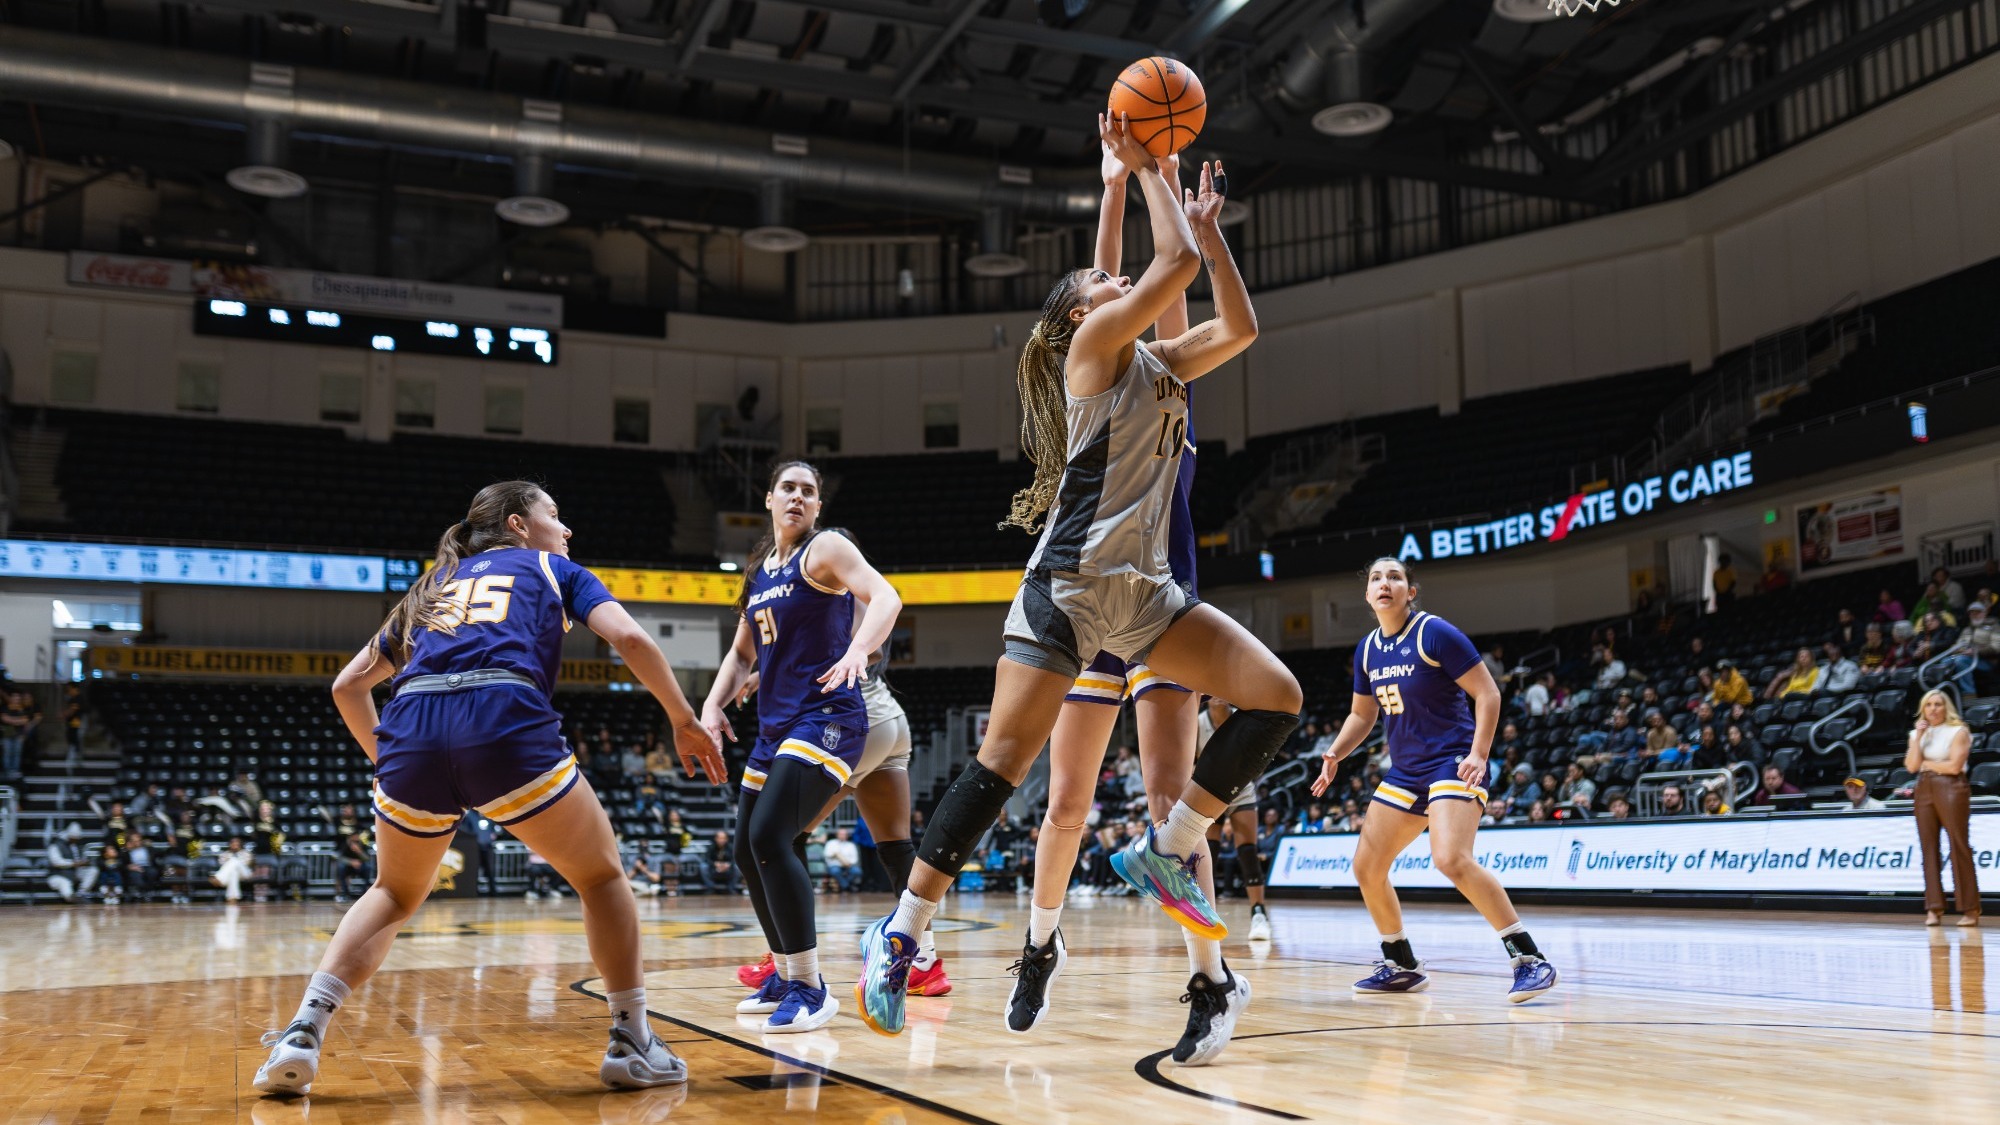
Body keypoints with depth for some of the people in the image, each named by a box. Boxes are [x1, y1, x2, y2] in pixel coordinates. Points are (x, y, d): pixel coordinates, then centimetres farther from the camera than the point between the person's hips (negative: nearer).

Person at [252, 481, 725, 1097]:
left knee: (394, 892, 28)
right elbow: (629, 637, 6)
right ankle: (632, 1042, 15)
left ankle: (302, 1032, 12)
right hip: (506, 725, -4)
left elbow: (349, 684, 33)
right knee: (601, 875, 17)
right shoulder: (552, 569, 24)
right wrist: (684, 720, 14)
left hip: (410, 728, 4)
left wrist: (389, 763, 40)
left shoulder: (435, 584, 34)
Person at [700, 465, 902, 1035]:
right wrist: (713, 705, 6)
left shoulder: (825, 548, -4)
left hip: (827, 717, -9)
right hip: (775, 725, 9)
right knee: (747, 851, 11)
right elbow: (742, 653, 23)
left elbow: (885, 596, -21)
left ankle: (811, 988, -16)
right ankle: (785, 974, 27)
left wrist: (858, 649, -40)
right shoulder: (760, 571, 17)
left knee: (770, 837, -23)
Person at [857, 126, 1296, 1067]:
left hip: (1142, 588, 8)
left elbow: (1238, 326, 20)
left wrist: (1208, 224, 21)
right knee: (1002, 764, -11)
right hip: (1070, 583, -8)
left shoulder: (1156, 366, 20)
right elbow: (1176, 261, -10)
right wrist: (1144, 167, 2)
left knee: (1276, 697, -5)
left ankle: (1165, 847, 3)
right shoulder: (1093, 345, -2)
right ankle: (898, 936, 0)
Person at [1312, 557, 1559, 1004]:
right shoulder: (1367, 650, 7)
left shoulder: (1435, 633, -12)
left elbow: (1487, 693, -12)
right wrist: (1333, 756, 5)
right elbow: (1362, 715, 20)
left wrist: (1478, 754, -21)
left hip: (1452, 762, -8)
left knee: (1451, 858, -29)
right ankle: (1403, 966, 22)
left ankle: (1531, 959, -20)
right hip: (1404, 771, 8)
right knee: (1366, 868, 5)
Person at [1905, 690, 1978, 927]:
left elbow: (1954, 766, -11)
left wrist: (1926, 763, 0)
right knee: (1929, 849, 2)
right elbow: (1911, 766, 1)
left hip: (1951, 789, -5)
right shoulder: (1916, 733, 14)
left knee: (1959, 847, -6)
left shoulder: (1958, 731, 0)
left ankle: (1970, 909, -3)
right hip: (1924, 790, 5)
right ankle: (1934, 908, 3)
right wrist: (1919, 737, -4)